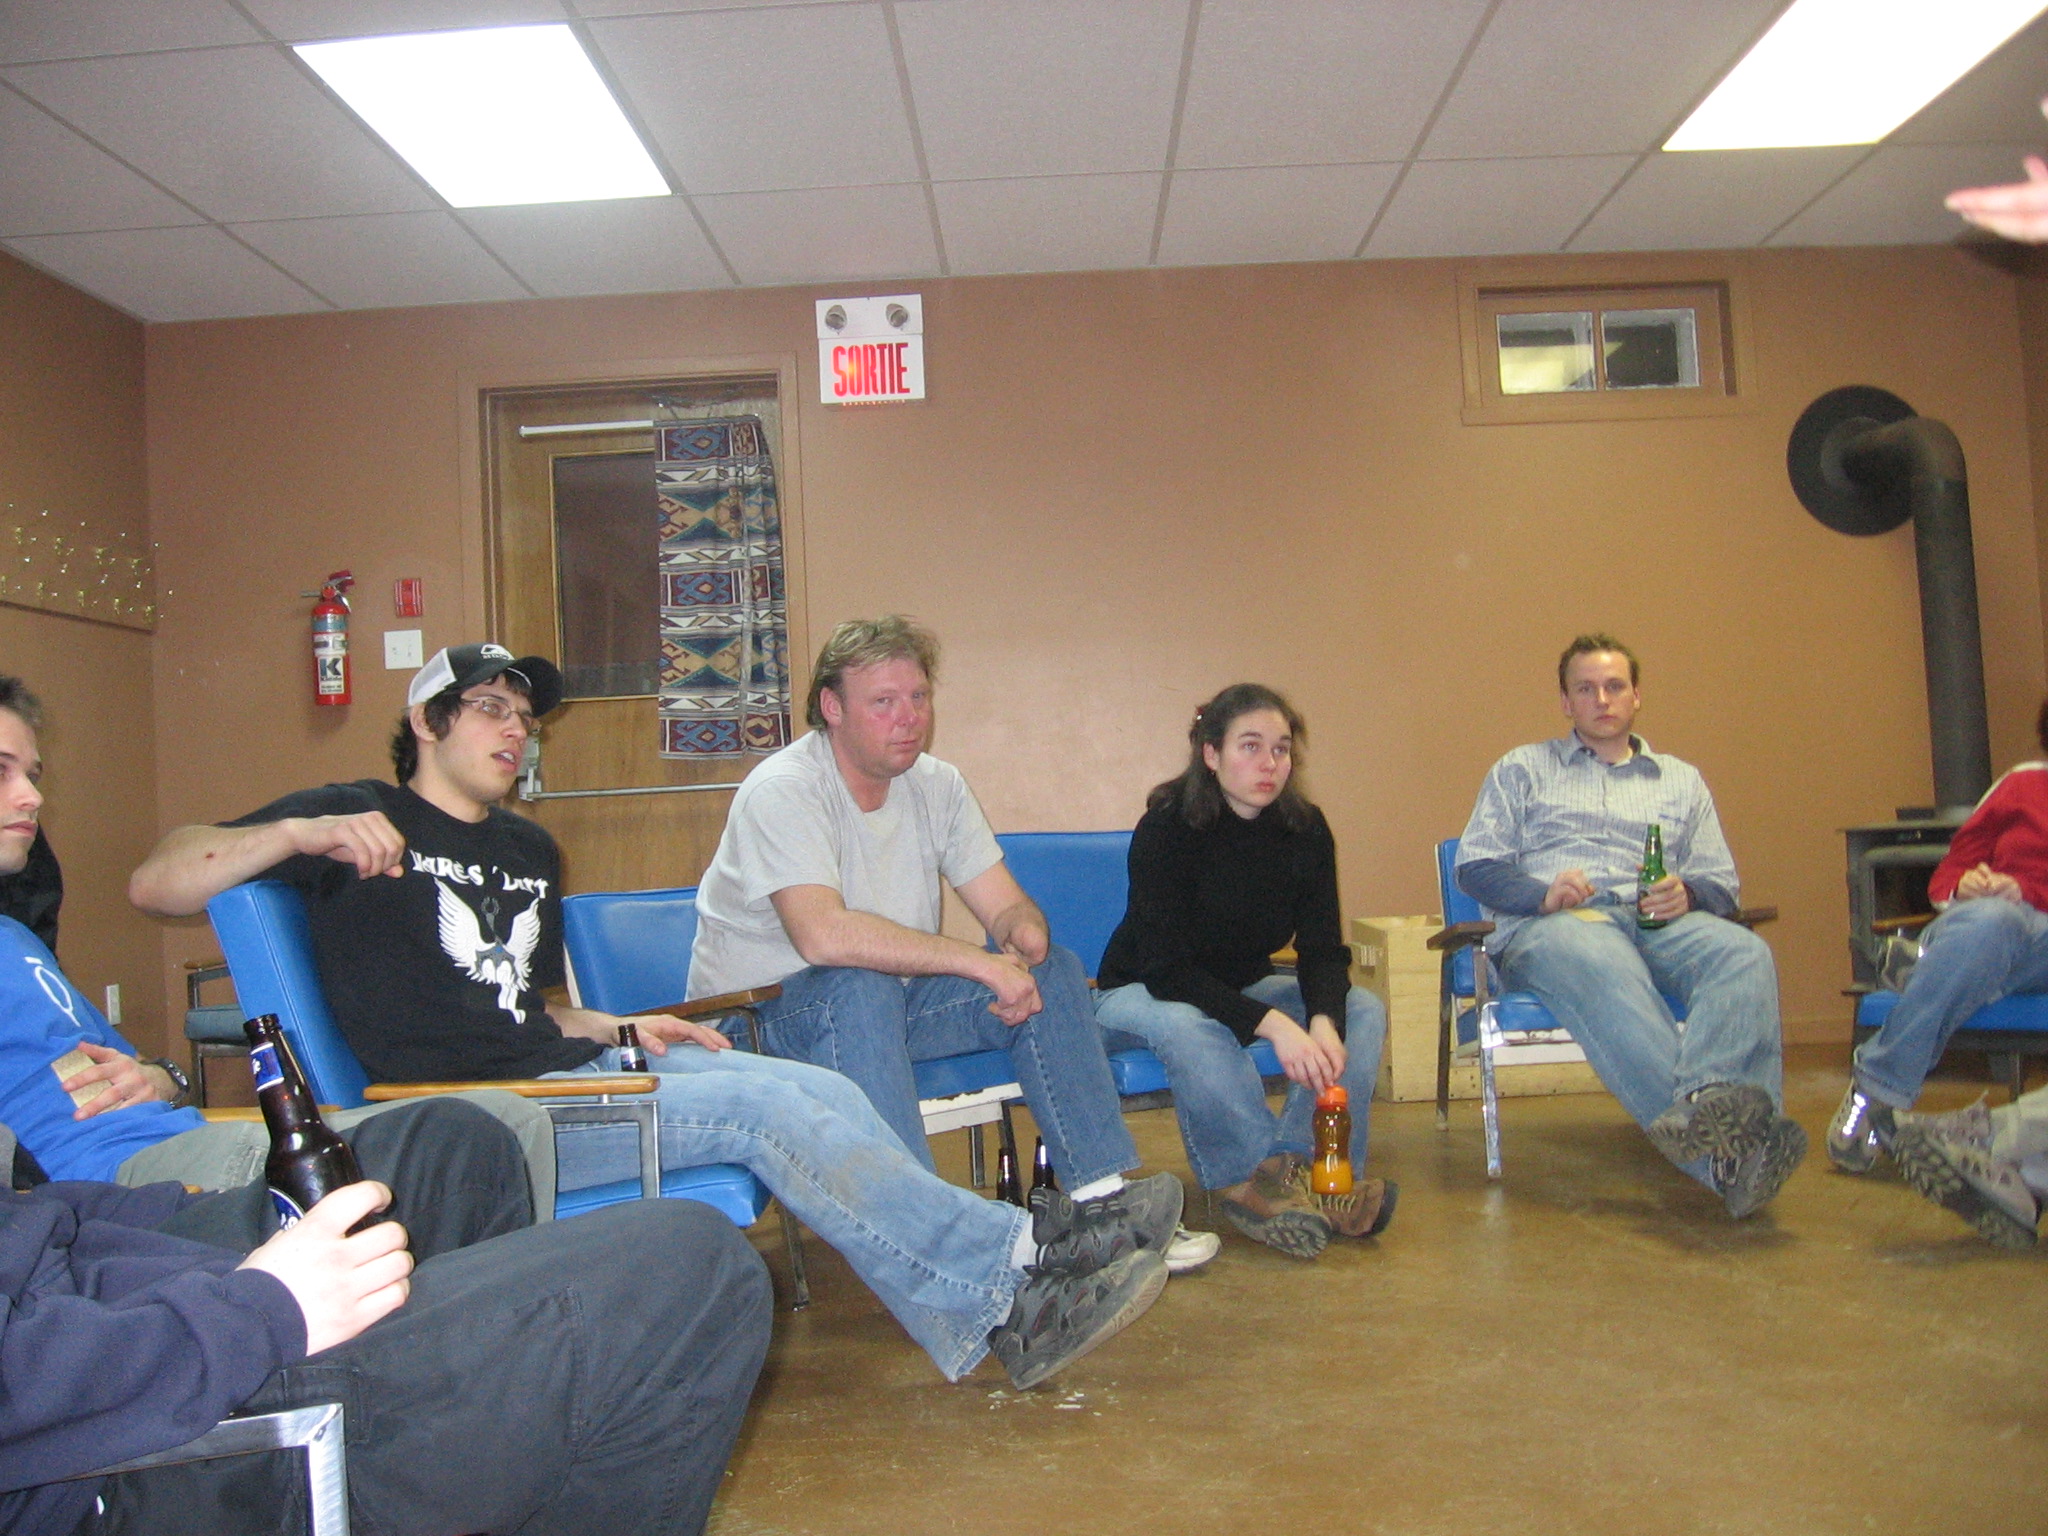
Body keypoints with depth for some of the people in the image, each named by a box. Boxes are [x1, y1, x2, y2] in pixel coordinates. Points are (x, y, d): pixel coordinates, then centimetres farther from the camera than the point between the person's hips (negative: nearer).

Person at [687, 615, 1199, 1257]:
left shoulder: (937, 784, 1)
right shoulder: (783, 791, -21)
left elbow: (1008, 908, 2)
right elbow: (823, 935, -36)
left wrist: (1024, 940, -24)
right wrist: (980, 962, -35)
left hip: (890, 999, 7)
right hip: (760, 1009, -7)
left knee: (1051, 969, -9)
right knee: (860, 986, -38)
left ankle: (1101, 1193, -11)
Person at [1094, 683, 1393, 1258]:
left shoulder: (1306, 831, -7)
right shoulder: (1166, 829, -22)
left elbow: (1323, 950, -10)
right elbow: (1167, 969, -27)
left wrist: (1323, 1021, -34)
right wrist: (1272, 1025, -40)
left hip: (1244, 990, 6)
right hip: (1138, 994, -5)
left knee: (1363, 1010, -16)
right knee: (1186, 1026, -39)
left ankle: (1316, 1170, -29)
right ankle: (1278, 1174, -30)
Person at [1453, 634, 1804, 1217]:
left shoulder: (1681, 780, 29)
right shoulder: (1522, 769, 23)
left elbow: (1723, 883, 22)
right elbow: (1474, 866, 11)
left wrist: (1686, 894, -3)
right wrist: (1542, 893, -9)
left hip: (1660, 923, 3)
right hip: (1547, 925, -3)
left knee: (1745, 952, -32)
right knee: (1605, 969, -40)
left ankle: (1700, 1105, -57)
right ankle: (1723, 1151, -56)